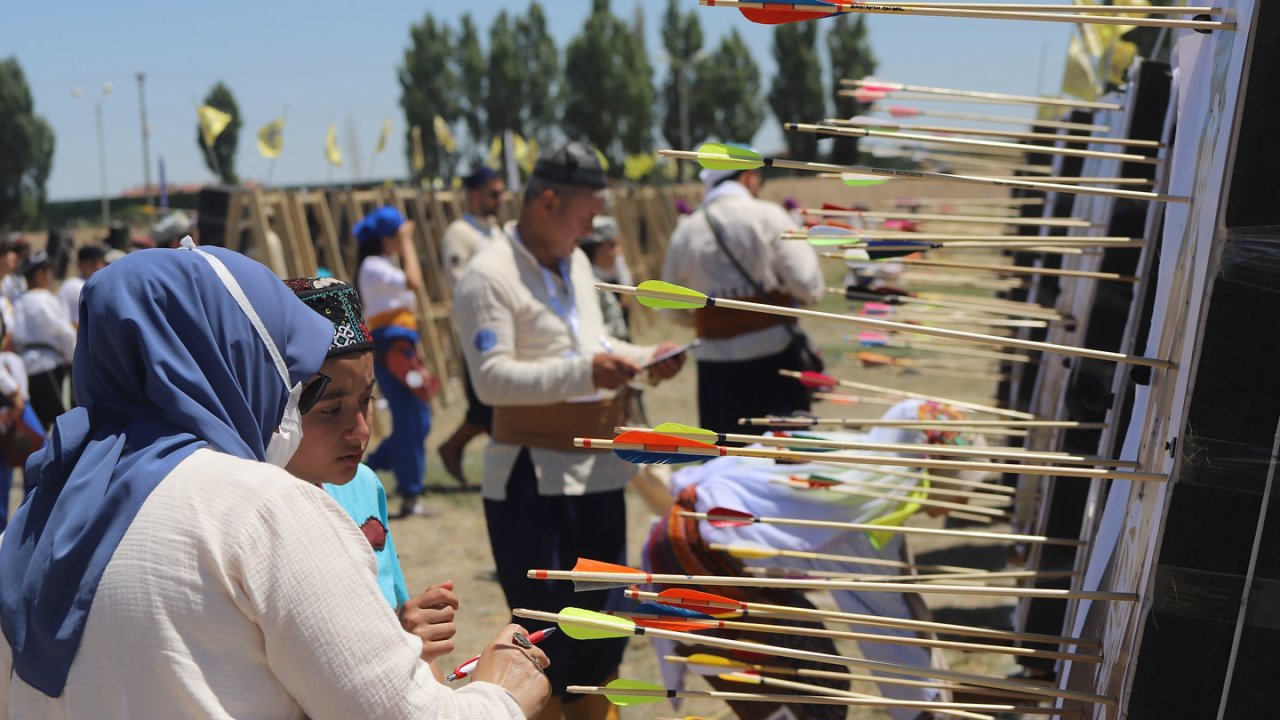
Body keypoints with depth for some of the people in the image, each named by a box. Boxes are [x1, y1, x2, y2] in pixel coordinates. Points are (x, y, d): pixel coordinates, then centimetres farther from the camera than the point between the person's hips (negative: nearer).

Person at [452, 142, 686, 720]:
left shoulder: (576, 262, 12)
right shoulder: (489, 277, -14)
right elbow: (491, 378, -23)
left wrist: (644, 358, 6)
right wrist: (583, 372, -30)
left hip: (599, 472, 8)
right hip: (534, 480, -8)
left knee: (604, 621, 20)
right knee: (548, 634, 1)